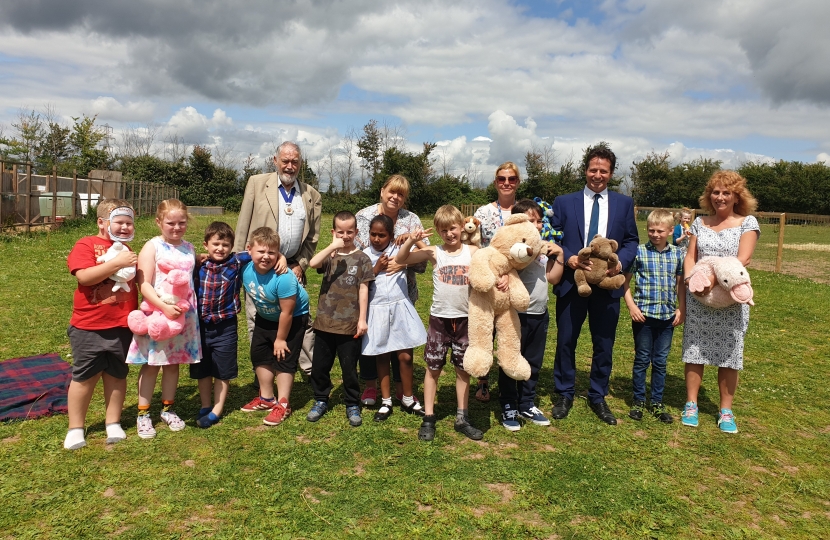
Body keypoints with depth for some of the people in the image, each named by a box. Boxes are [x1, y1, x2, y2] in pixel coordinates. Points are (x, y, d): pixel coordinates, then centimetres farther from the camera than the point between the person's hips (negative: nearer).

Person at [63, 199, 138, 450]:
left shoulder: (126, 251, 13)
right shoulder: (85, 245, -7)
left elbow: (138, 282, 24)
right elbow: (84, 277, -23)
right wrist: (117, 263, -25)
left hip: (122, 327, 5)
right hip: (89, 328, -5)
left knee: (117, 375, 13)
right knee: (84, 377, 8)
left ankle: (113, 424, 26)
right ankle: (75, 428, 22)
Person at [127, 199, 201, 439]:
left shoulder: (190, 248, 6)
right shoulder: (152, 247, -8)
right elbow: (144, 285, -15)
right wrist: (164, 307, -26)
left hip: (184, 316, 4)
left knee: (173, 363, 14)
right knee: (151, 364, 7)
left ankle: (167, 409, 30)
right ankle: (143, 414, 20)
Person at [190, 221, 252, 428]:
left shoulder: (237, 262, -9)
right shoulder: (199, 265, -1)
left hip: (225, 326, -3)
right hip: (201, 325, 3)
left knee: (222, 372, 9)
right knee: (202, 370, 16)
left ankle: (216, 411, 23)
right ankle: (205, 406, 33)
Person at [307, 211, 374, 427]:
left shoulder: (361, 258, -1)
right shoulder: (329, 255, 4)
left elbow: (363, 290, -3)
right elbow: (313, 263, -18)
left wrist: (362, 319, -6)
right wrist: (333, 246, -21)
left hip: (349, 324, -2)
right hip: (325, 322, 2)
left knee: (349, 367, 8)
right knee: (319, 366, 12)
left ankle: (352, 405, 23)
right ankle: (321, 400, 31)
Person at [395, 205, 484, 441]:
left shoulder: (472, 252, -1)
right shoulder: (434, 252, -3)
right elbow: (400, 260, -4)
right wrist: (411, 240, -18)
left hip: (465, 319, 1)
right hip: (439, 318, -1)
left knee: (463, 369, 11)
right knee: (433, 368, 7)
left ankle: (462, 418, 23)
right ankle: (428, 418, 19)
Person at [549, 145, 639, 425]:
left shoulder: (624, 203, 8)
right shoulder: (564, 202, 3)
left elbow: (632, 240, 7)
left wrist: (620, 261, -12)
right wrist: (569, 258, -16)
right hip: (571, 283, -1)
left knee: (604, 344, 10)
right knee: (565, 341, 7)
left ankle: (598, 398, 27)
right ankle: (564, 396, 24)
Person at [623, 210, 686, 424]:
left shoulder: (677, 254, 4)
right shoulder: (638, 252, -4)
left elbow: (681, 283, 10)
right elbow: (625, 281, -1)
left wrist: (681, 309, 4)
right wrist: (631, 306, -10)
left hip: (667, 316, 3)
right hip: (644, 315, -2)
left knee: (660, 361, 11)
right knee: (642, 360, 7)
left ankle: (657, 403, 23)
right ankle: (638, 400, 20)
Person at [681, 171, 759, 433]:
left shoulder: (748, 222, 0)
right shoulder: (700, 223, 9)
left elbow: (743, 259, -12)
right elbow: (690, 257, 6)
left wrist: (714, 278, -24)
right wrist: (692, 279, -14)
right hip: (698, 299, 2)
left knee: (729, 354, 4)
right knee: (694, 350, 6)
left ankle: (726, 411, 16)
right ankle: (691, 405, 16)